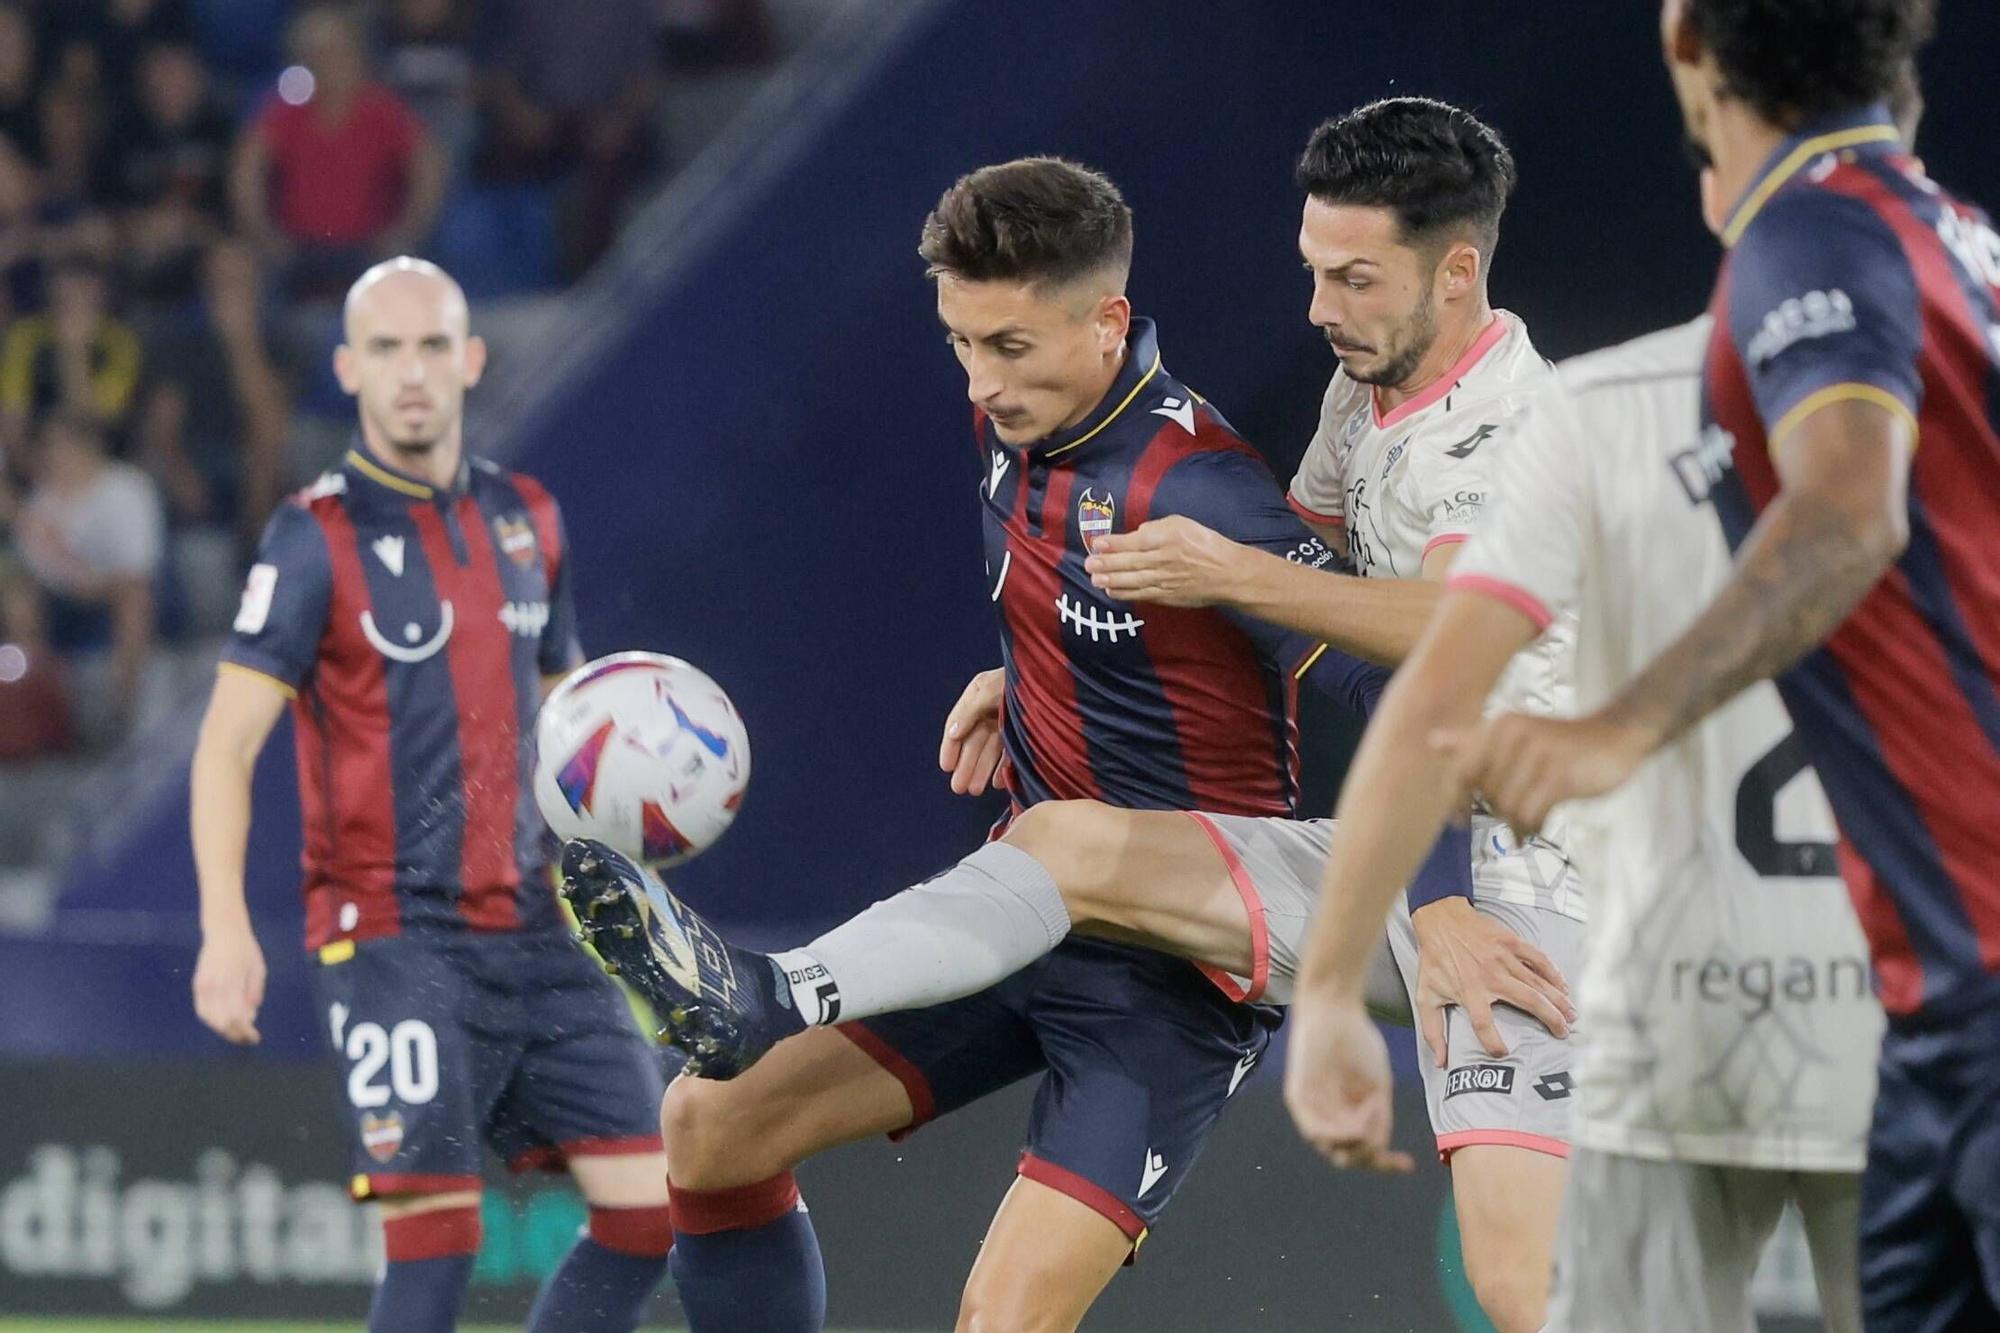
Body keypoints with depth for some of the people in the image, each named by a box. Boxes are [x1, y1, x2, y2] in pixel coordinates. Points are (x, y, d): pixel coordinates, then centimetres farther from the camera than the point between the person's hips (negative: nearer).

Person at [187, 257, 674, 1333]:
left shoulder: (527, 519, 12)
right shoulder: (316, 538, -6)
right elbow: (227, 743, -11)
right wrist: (225, 927, -23)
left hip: (535, 931, 6)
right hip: (394, 937, -6)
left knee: (649, 1207, -1)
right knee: (435, 1233, -14)